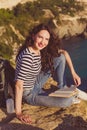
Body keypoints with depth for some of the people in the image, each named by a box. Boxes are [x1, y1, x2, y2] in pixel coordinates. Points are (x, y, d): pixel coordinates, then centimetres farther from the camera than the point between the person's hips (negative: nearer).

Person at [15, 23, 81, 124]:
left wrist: (73, 73, -4)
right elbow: (19, 85, -35)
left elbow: (64, 53, 4)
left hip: (36, 84, 8)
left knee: (60, 57, -1)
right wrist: (19, 113, -35)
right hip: (29, 94, -8)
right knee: (68, 101, -21)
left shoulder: (40, 49, -9)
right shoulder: (27, 56, -33)